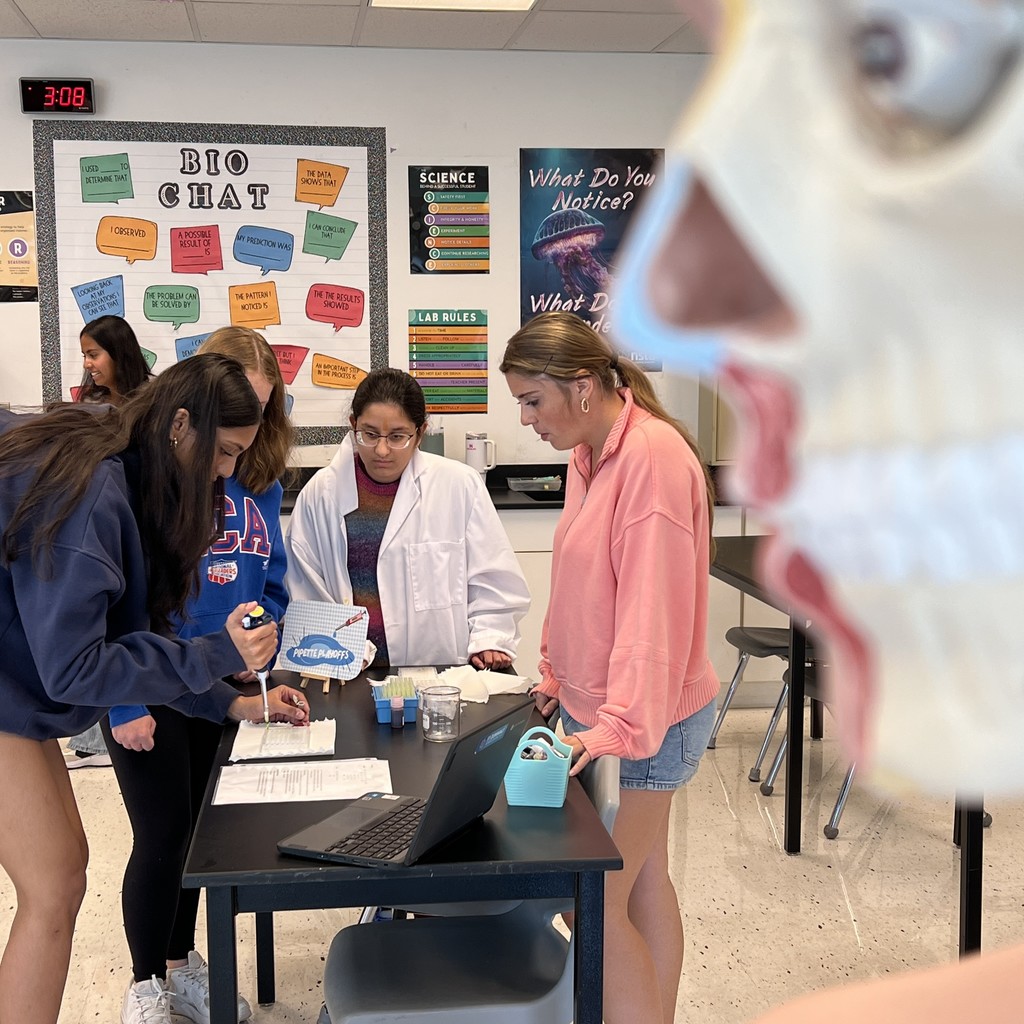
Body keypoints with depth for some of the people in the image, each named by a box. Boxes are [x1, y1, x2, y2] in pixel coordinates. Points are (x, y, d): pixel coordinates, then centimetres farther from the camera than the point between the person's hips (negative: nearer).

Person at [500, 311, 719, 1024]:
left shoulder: (653, 456, -21)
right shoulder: (589, 452, 9)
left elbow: (653, 608, -25)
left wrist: (620, 724, -28)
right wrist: (559, 672, 16)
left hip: (644, 721, -9)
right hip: (591, 705, 9)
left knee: (595, 902, -5)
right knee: (644, 882, 18)